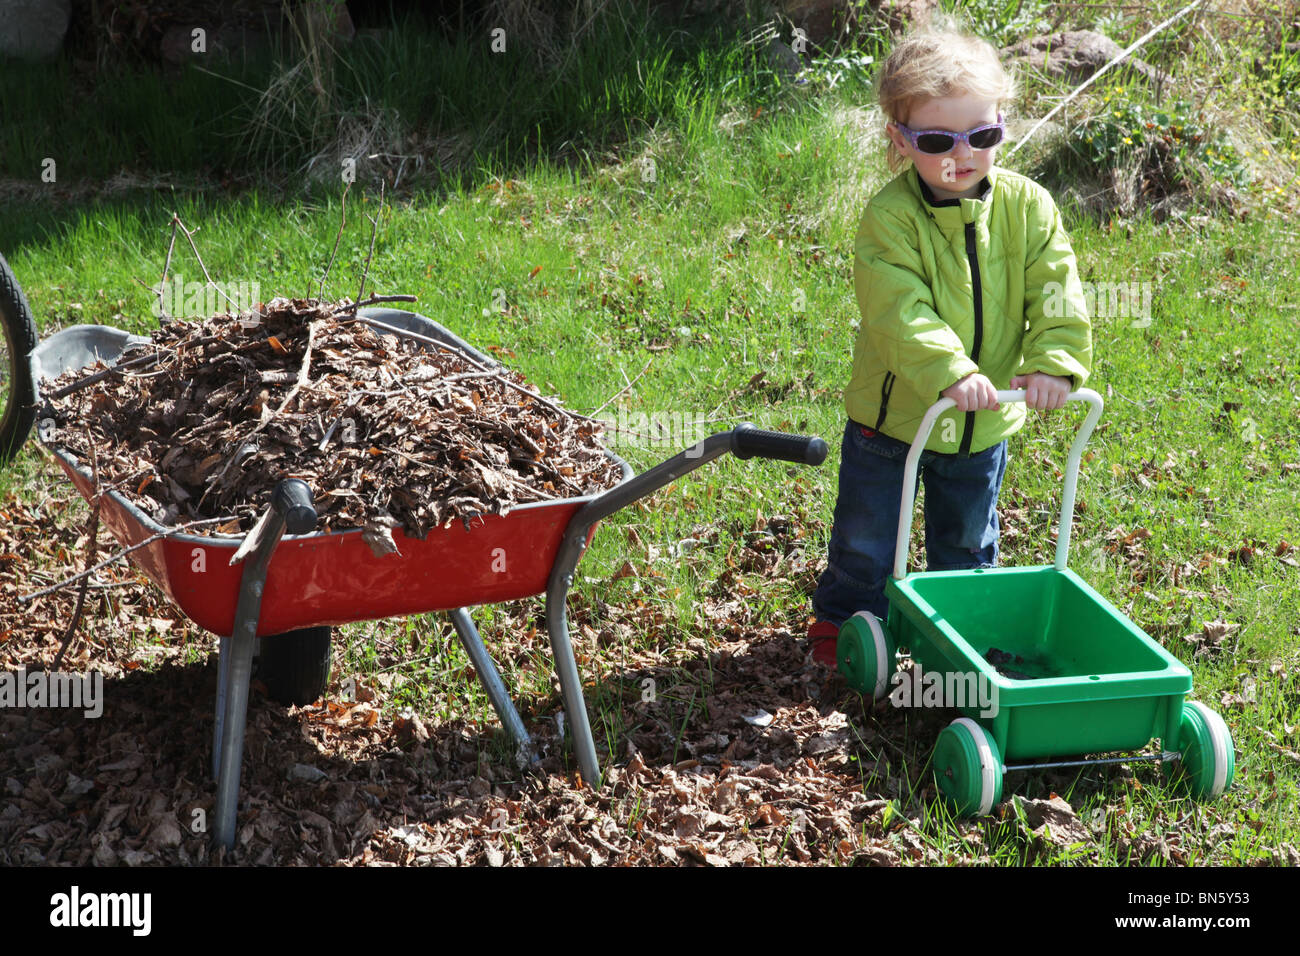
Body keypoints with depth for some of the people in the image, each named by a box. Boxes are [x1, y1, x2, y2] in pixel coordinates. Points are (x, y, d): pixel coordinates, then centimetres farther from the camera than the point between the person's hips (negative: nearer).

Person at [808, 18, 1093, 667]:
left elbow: (1056, 291, -12)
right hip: (893, 414, -3)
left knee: (966, 539, 23)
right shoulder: (890, 216, -22)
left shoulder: (1026, 206, -10)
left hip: (985, 421, 3)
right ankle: (845, 617, 40)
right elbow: (899, 310, -31)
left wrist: (1053, 361, -28)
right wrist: (949, 371, -43)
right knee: (866, 536, 15)